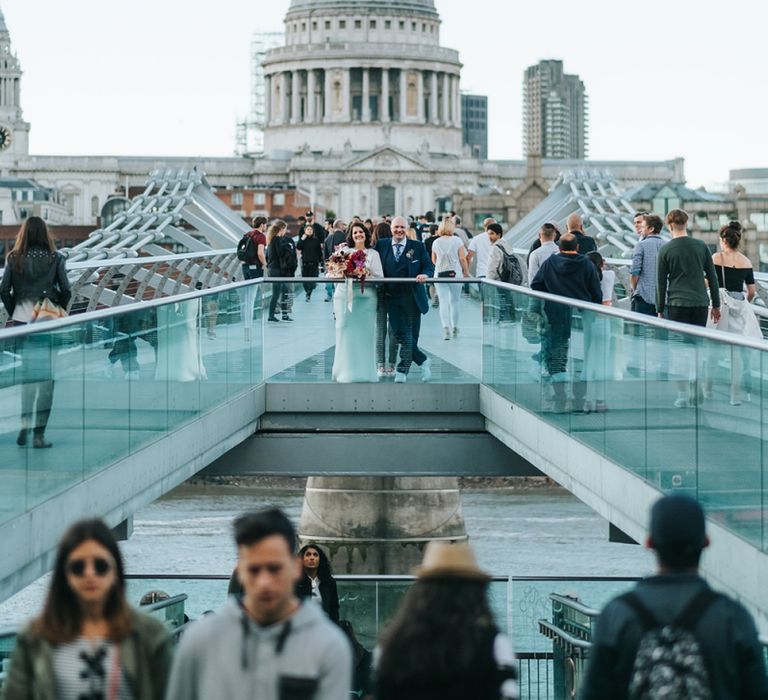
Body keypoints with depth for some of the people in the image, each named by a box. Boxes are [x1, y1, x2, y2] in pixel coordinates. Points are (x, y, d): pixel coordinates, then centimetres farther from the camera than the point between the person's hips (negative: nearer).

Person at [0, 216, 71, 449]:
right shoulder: (55, 259, -2)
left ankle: (24, 428, 11)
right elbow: (66, 291, -5)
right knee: (45, 377, 2)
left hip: (21, 320, 2)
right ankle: (39, 433, -2)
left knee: (26, 376, 14)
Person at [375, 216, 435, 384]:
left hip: (411, 298, -1)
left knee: (410, 336, 2)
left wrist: (425, 274, -18)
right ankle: (423, 361, 11)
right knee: (400, 335, -3)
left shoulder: (417, 246, 4)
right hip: (391, 297, 1)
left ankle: (402, 370, 10)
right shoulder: (381, 245, 8)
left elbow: (429, 266, 2)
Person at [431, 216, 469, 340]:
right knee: (455, 302, 13)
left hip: (440, 274, 1)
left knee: (443, 302, -2)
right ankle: (455, 327, 22)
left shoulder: (436, 243, 2)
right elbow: (462, 258, -6)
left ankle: (446, 327, -18)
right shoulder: (457, 240, -4)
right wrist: (466, 272, 5)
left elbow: (433, 261, 12)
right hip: (455, 273, -1)